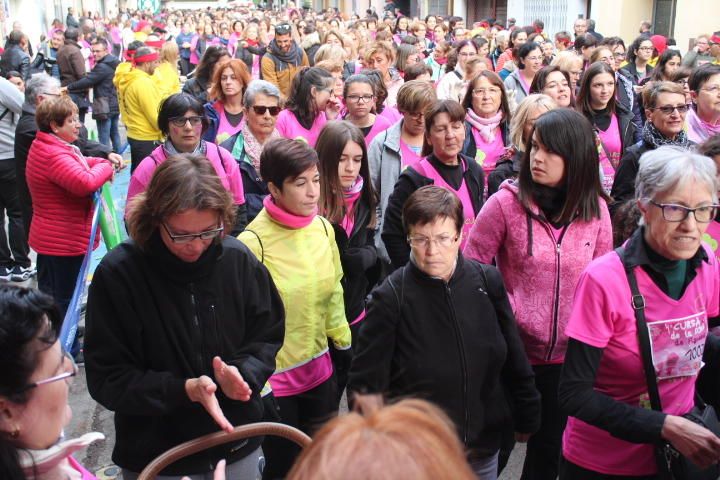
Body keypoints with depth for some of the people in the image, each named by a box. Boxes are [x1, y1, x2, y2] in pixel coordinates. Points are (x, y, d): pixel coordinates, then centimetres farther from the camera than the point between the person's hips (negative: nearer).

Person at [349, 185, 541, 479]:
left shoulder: (488, 281, -6)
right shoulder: (391, 297, -17)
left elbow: (514, 360, 5)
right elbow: (366, 382, -12)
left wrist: (527, 419, 12)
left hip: (484, 448, 3)